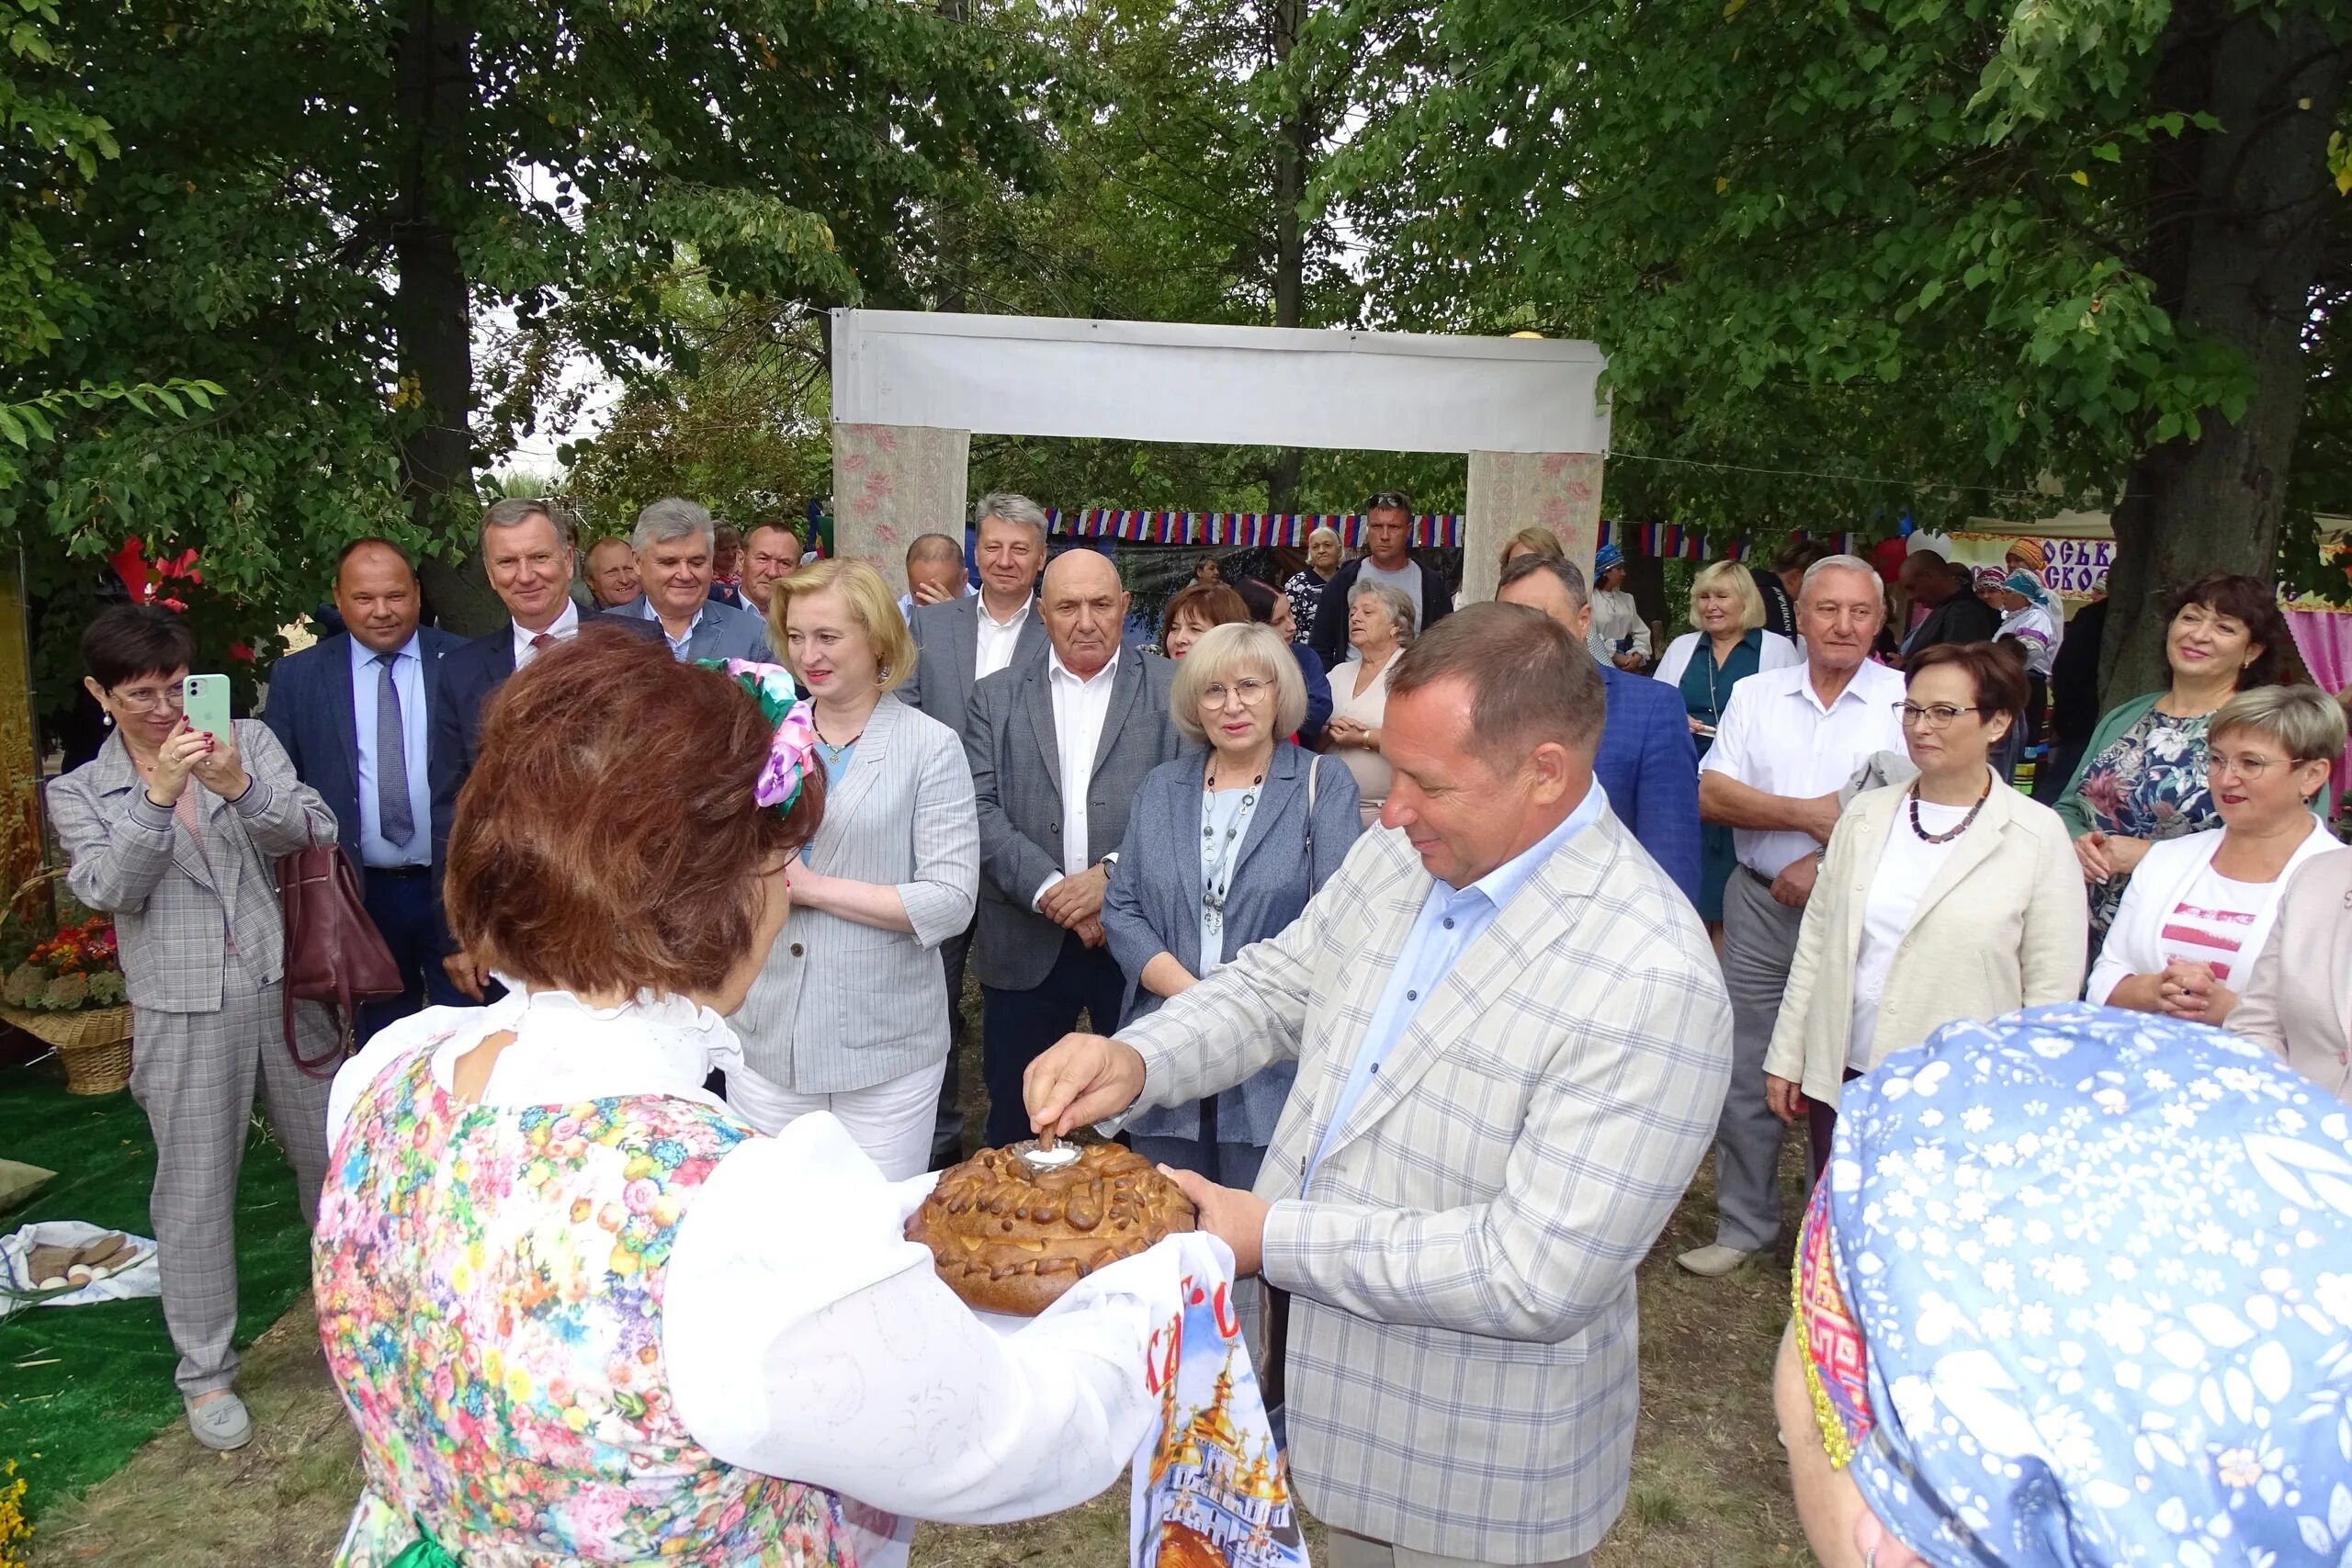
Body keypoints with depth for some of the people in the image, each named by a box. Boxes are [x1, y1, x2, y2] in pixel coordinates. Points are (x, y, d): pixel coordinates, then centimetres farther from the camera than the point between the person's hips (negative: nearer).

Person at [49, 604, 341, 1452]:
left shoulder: (246, 740, 4)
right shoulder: (78, 793, 6)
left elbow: (316, 829, -8)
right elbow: (108, 888, -10)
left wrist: (241, 788, -26)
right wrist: (158, 795, -22)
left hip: (284, 984, 1)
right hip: (184, 1009, -1)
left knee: (330, 1156, 13)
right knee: (194, 1191, 7)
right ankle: (206, 1374, 22)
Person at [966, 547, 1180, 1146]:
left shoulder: (1174, 689, 3)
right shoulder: (996, 697, 8)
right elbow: (981, 810, -1)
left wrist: (1112, 873, -16)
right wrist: (1050, 890, -13)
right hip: (1025, 949, 2)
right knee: (1013, 1121, 12)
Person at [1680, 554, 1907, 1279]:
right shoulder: (1756, 695, 7)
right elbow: (1711, 796, -2)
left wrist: (1827, 866, -16)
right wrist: (1808, 815, -13)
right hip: (1761, 905, 3)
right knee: (1745, 1077, 8)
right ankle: (1743, 1226, 24)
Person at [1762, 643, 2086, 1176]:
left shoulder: (2039, 836, -6)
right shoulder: (1866, 813, 5)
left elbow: (2052, 987, -5)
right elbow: (1817, 937, 8)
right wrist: (1787, 1056, 8)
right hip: (1841, 1075, 4)